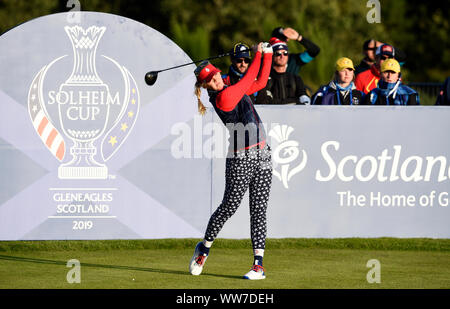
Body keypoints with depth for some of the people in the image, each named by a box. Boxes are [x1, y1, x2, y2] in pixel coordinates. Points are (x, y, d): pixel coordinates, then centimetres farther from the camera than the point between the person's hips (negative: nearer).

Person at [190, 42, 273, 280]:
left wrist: (267, 54, 14)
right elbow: (248, 80, -8)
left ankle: (259, 264, -1)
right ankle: (204, 247, 22)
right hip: (241, 159, -7)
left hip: (262, 155, 7)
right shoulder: (222, 98, -14)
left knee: (259, 211, 1)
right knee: (228, 207, -2)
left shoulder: (232, 90, 12)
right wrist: (258, 54, 3)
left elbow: (260, 82, 21)